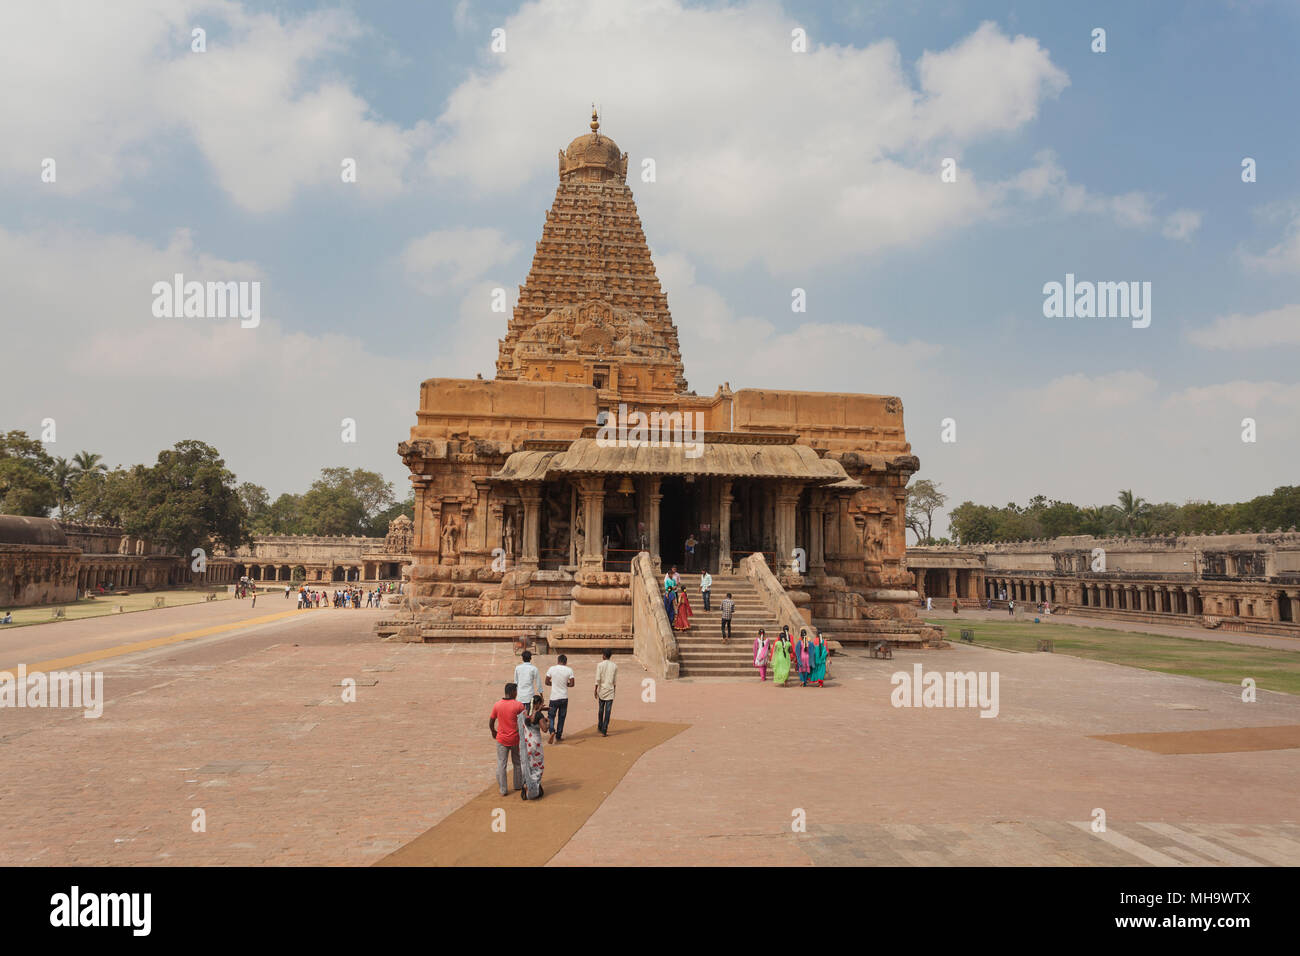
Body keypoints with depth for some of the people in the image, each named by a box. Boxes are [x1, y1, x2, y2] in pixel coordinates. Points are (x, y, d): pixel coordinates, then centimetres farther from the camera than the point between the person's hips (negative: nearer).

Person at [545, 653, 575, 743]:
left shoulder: (551, 669, -6)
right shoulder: (569, 670, -7)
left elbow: (547, 682, 0)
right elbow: (571, 684, -4)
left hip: (554, 698, -1)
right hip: (564, 698, 1)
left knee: (552, 716, 10)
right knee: (561, 717, 14)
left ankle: (552, 731, -14)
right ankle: (559, 735, 20)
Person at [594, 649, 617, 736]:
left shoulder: (600, 665, -7)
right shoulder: (615, 666, 1)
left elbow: (597, 679, -10)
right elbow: (615, 681, 6)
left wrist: (596, 690, -2)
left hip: (601, 690, 0)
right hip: (610, 690, 0)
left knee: (600, 709, 18)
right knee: (608, 711, -1)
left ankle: (600, 727, 33)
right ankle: (604, 731, -4)